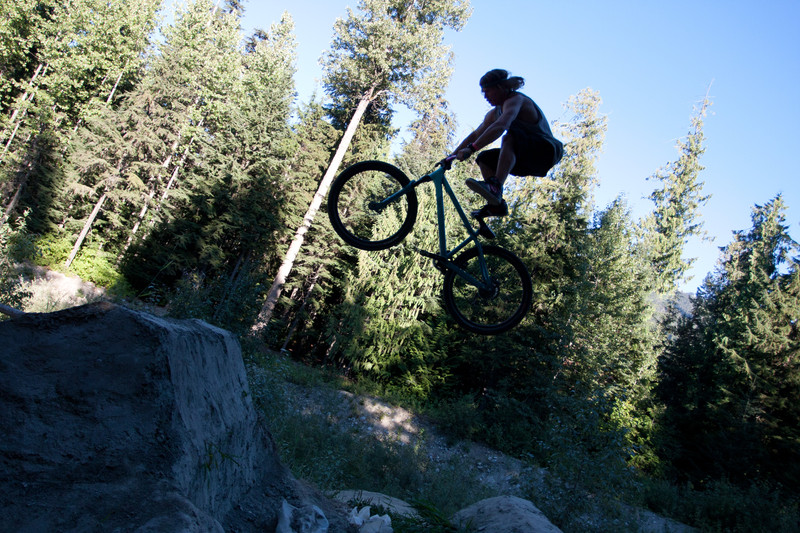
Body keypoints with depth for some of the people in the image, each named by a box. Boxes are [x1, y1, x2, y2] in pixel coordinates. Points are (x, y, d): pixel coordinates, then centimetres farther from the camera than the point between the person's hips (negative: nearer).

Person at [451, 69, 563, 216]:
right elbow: (476, 135, 16)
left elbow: (500, 126, -37)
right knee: (484, 159, 1)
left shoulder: (515, 100, -18)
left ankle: (496, 187, -46)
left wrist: (471, 148, -42)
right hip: (529, 161, 9)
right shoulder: (494, 113, 10)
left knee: (510, 136, -34)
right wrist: (452, 155, 8)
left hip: (546, 151, -9)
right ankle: (497, 205, -2)